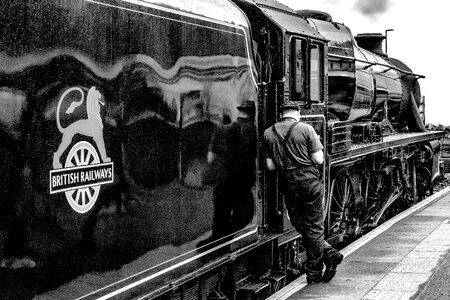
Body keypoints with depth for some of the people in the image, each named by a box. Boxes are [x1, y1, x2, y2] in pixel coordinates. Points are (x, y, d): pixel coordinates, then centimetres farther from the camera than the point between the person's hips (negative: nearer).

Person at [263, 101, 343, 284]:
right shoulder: (306, 129, -6)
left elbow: (270, 166, 4)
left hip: (288, 185, 2)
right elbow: (318, 160, -7)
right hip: (310, 181, -2)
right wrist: (318, 147, 12)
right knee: (314, 227, 8)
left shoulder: (268, 133, 3)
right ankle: (314, 271, 13)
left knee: (300, 225, 15)